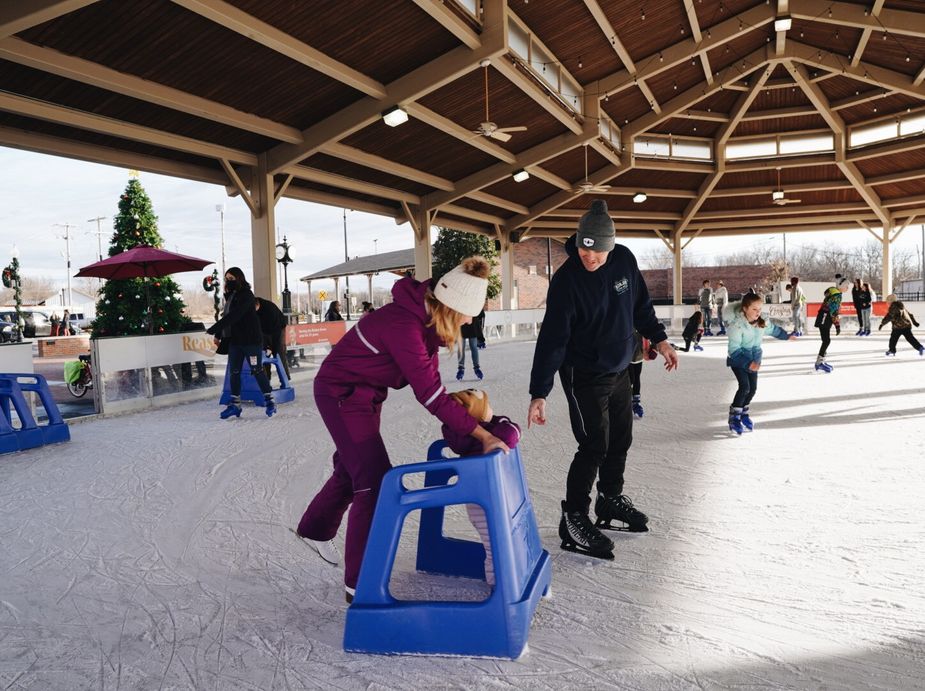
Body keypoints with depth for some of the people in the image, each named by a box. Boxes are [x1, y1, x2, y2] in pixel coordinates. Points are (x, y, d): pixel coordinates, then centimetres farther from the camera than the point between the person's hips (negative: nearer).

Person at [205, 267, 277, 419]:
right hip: (235, 340, 8)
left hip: (251, 340, -8)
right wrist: (218, 335, 13)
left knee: (257, 370, -3)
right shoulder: (231, 296, 12)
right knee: (234, 372, 7)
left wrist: (213, 329, -23)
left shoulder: (246, 296, -14)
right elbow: (226, 316, 18)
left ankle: (269, 401, 8)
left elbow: (232, 317, -22)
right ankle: (235, 404, 13)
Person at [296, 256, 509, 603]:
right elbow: (430, 393, -35)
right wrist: (481, 435, -33)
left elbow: (428, 376, -2)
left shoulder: (427, 315, -8)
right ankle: (361, 584, 1)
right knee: (375, 479, -10)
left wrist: (457, 417, -12)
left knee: (352, 467, 24)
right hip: (340, 393, -9)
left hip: (366, 392, 9)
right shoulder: (403, 326, -35)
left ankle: (315, 529, 49)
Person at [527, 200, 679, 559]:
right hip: (584, 377, -6)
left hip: (619, 370, 6)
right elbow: (552, 340, -25)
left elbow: (641, 304, 11)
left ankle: (611, 498, 37)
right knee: (594, 446, -7)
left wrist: (659, 339, 11)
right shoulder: (566, 280, -24)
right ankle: (574, 519, 7)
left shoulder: (624, 260, -8)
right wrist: (539, 394, -27)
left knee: (620, 440, 16)